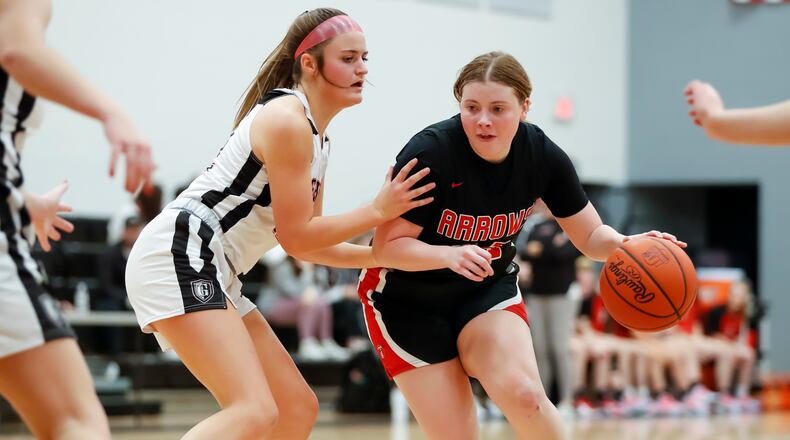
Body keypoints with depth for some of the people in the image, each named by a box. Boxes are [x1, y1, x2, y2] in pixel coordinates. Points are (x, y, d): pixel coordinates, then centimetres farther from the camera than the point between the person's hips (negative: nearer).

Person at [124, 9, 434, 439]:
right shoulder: (287, 120, -12)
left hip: (213, 274, 11)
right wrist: (377, 211, -3)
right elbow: (295, 238, -11)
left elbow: (307, 242, 23)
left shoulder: (315, 138, 18)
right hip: (178, 254, -11)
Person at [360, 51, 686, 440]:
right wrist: (449, 255, -40)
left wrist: (630, 246, -24)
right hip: (408, 301, -3)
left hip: (487, 290, 3)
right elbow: (386, 247, -22)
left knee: (523, 394, -24)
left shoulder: (543, 156, -12)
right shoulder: (430, 153, -26)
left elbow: (592, 236, -1)